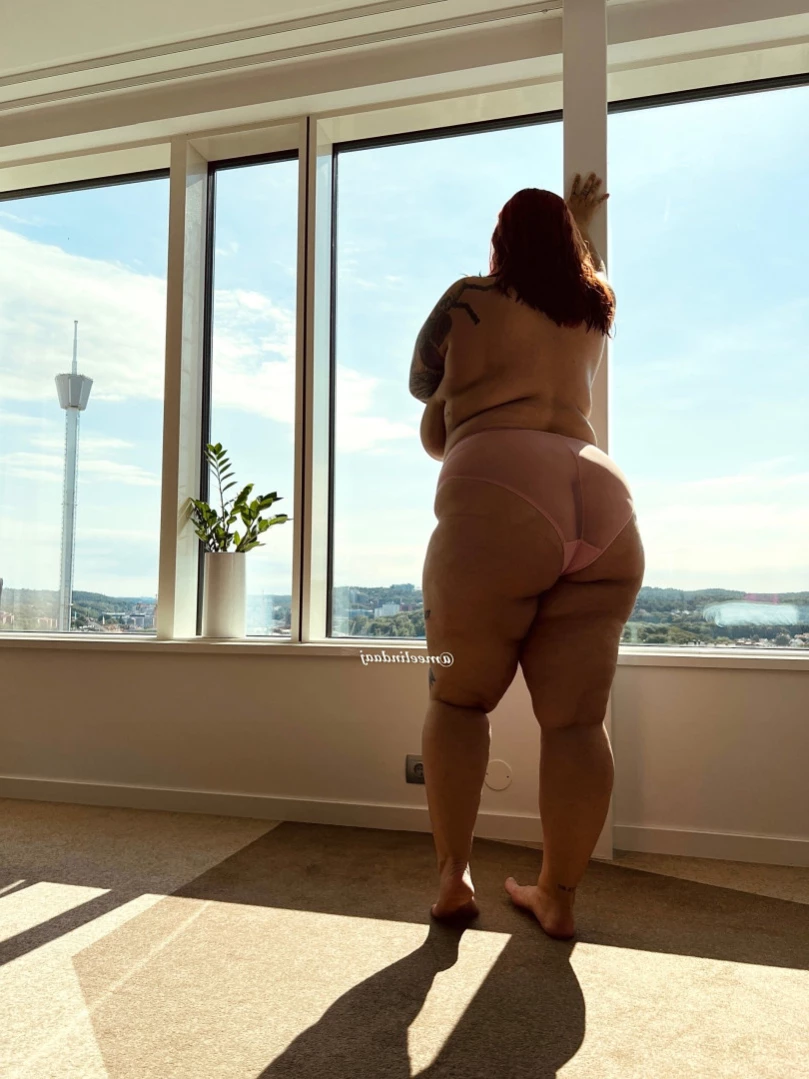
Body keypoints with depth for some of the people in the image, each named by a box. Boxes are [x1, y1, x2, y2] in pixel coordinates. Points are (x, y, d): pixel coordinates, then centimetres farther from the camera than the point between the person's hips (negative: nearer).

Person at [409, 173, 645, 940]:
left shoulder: (470, 301, 16)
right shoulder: (592, 316, 28)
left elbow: (423, 382, 30)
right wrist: (575, 222, 68)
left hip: (497, 502, -4)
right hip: (602, 504, 5)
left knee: (459, 698, 10)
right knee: (574, 716, 5)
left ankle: (452, 878, 12)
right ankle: (558, 895, 13)